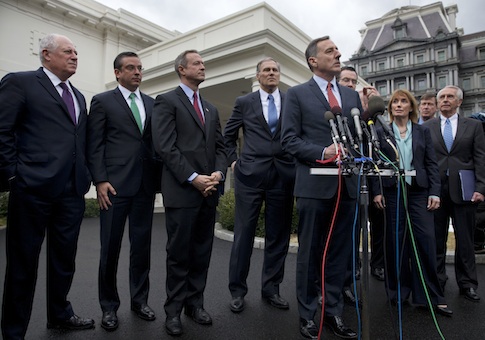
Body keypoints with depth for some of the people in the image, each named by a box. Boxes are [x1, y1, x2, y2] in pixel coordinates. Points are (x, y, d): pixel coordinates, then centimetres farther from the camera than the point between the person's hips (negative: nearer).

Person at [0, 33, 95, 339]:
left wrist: (86, 176, 10)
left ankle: (60, 314, 34)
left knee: (65, 258, 16)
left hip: (72, 190, 6)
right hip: (33, 187, -6)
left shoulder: (78, 96, 20)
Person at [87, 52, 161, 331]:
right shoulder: (102, 101, 5)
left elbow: (157, 141, 13)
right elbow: (95, 145, -1)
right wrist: (100, 180, -11)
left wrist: (160, 177, 5)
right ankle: (109, 306, 22)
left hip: (146, 184, 4)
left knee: (142, 245, 10)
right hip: (115, 184, -3)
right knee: (111, 247, 4)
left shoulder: (152, 103, 15)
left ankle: (140, 300, 26)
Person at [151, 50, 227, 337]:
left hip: (209, 191, 6)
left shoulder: (211, 108, 20)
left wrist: (218, 173, -4)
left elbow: (220, 147, 15)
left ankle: (195, 303, 26)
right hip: (181, 191, -6)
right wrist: (193, 178, -15)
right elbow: (165, 147, -11)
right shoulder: (167, 101, 0)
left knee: (202, 252, 11)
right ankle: (174, 310, 19)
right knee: (179, 253, 4)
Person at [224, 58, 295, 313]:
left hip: (283, 175, 2)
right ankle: (237, 290, 17)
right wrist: (233, 161, 8)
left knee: (278, 235, 8)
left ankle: (271, 288, 23)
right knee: (243, 233, 2)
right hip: (250, 174, -1)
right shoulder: (244, 102, 9)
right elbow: (228, 135, 16)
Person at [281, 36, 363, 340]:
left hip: (347, 185, 5)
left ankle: (334, 312, 28)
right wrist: (323, 152, -17)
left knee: (340, 253, 12)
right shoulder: (297, 94, 2)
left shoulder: (352, 95, 16)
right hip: (314, 185, -4)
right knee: (310, 253, 6)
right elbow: (289, 139, -5)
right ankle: (308, 314, 22)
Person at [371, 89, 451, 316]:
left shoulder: (422, 132, 10)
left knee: (426, 240, -3)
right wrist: (377, 191, -6)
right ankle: (399, 291, 18)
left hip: (418, 191, 1)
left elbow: (431, 164, 7)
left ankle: (430, 296, 9)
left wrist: (434, 193, -2)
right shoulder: (381, 132, 6)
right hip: (392, 192, -1)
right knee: (395, 241, 4)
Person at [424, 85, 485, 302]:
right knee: (436, 240, 7)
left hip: (463, 190, 0)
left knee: (465, 240, 7)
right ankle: (437, 281, 20)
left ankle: (467, 284, 20)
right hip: (436, 190, 0)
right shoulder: (427, 127, 8)